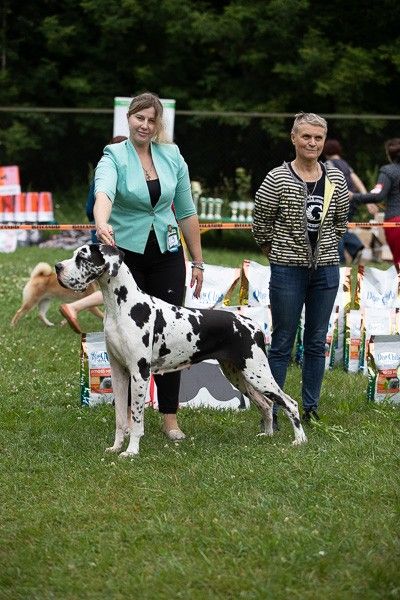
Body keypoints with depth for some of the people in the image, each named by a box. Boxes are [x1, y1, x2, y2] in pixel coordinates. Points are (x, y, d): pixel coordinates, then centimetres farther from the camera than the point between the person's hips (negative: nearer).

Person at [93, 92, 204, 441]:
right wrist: (101, 223, -50)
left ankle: (170, 417, 8)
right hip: (125, 254, -2)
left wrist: (198, 262, 10)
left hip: (166, 254, 3)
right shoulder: (114, 157, -6)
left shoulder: (173, 156, 5)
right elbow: (103, 191, -29)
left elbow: (186, 212, 10)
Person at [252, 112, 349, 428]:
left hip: (326, 269, 4)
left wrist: (326, 248, 12)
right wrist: (277, 252, 8)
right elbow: (260, 223, 0)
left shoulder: (335, 179, 4)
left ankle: (311, 409, 18)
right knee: (282, 343, 1)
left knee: (317, 343, 10)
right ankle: (270, 411, 6)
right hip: (288, 270, -4)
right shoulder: (277, 179, -8)